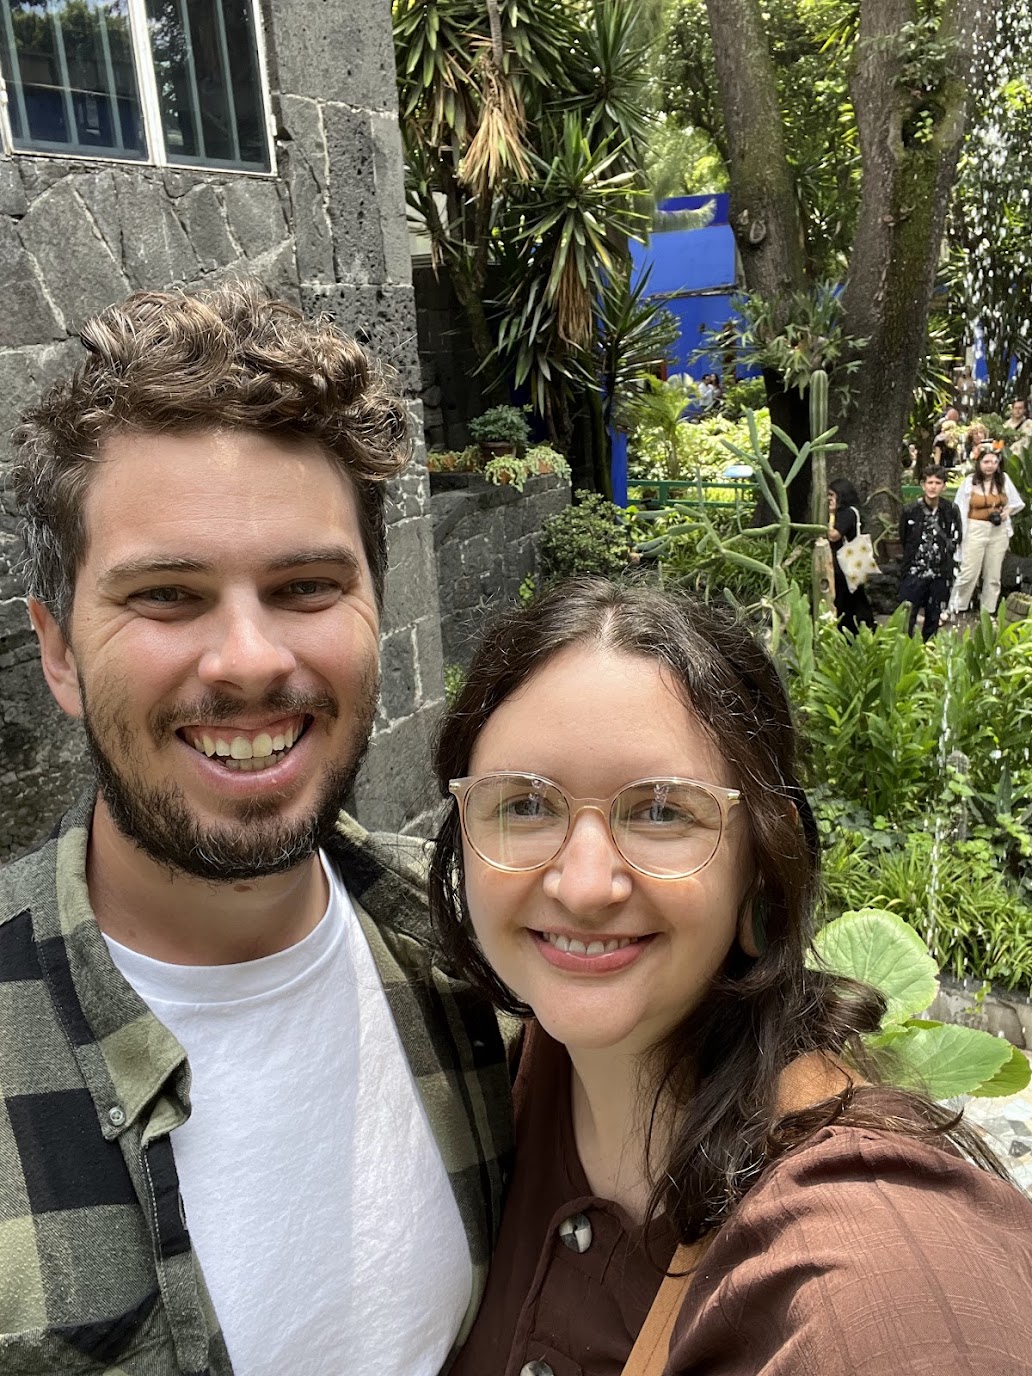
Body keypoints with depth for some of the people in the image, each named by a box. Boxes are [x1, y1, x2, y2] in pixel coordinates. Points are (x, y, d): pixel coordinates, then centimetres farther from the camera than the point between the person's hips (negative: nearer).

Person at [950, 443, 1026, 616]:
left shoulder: (1004, 479, 0)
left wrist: (1007, 511, -8)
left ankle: (988, 613, 20)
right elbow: (961, 509, -7)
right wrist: (961, 534, -10)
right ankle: (954, 609, 9)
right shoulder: (970, 481, -10)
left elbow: (1016, 502, 12)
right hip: (976, 530, -4)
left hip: (999, 531, 4)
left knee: (993, 575, 10)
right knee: (968, 573, -5)